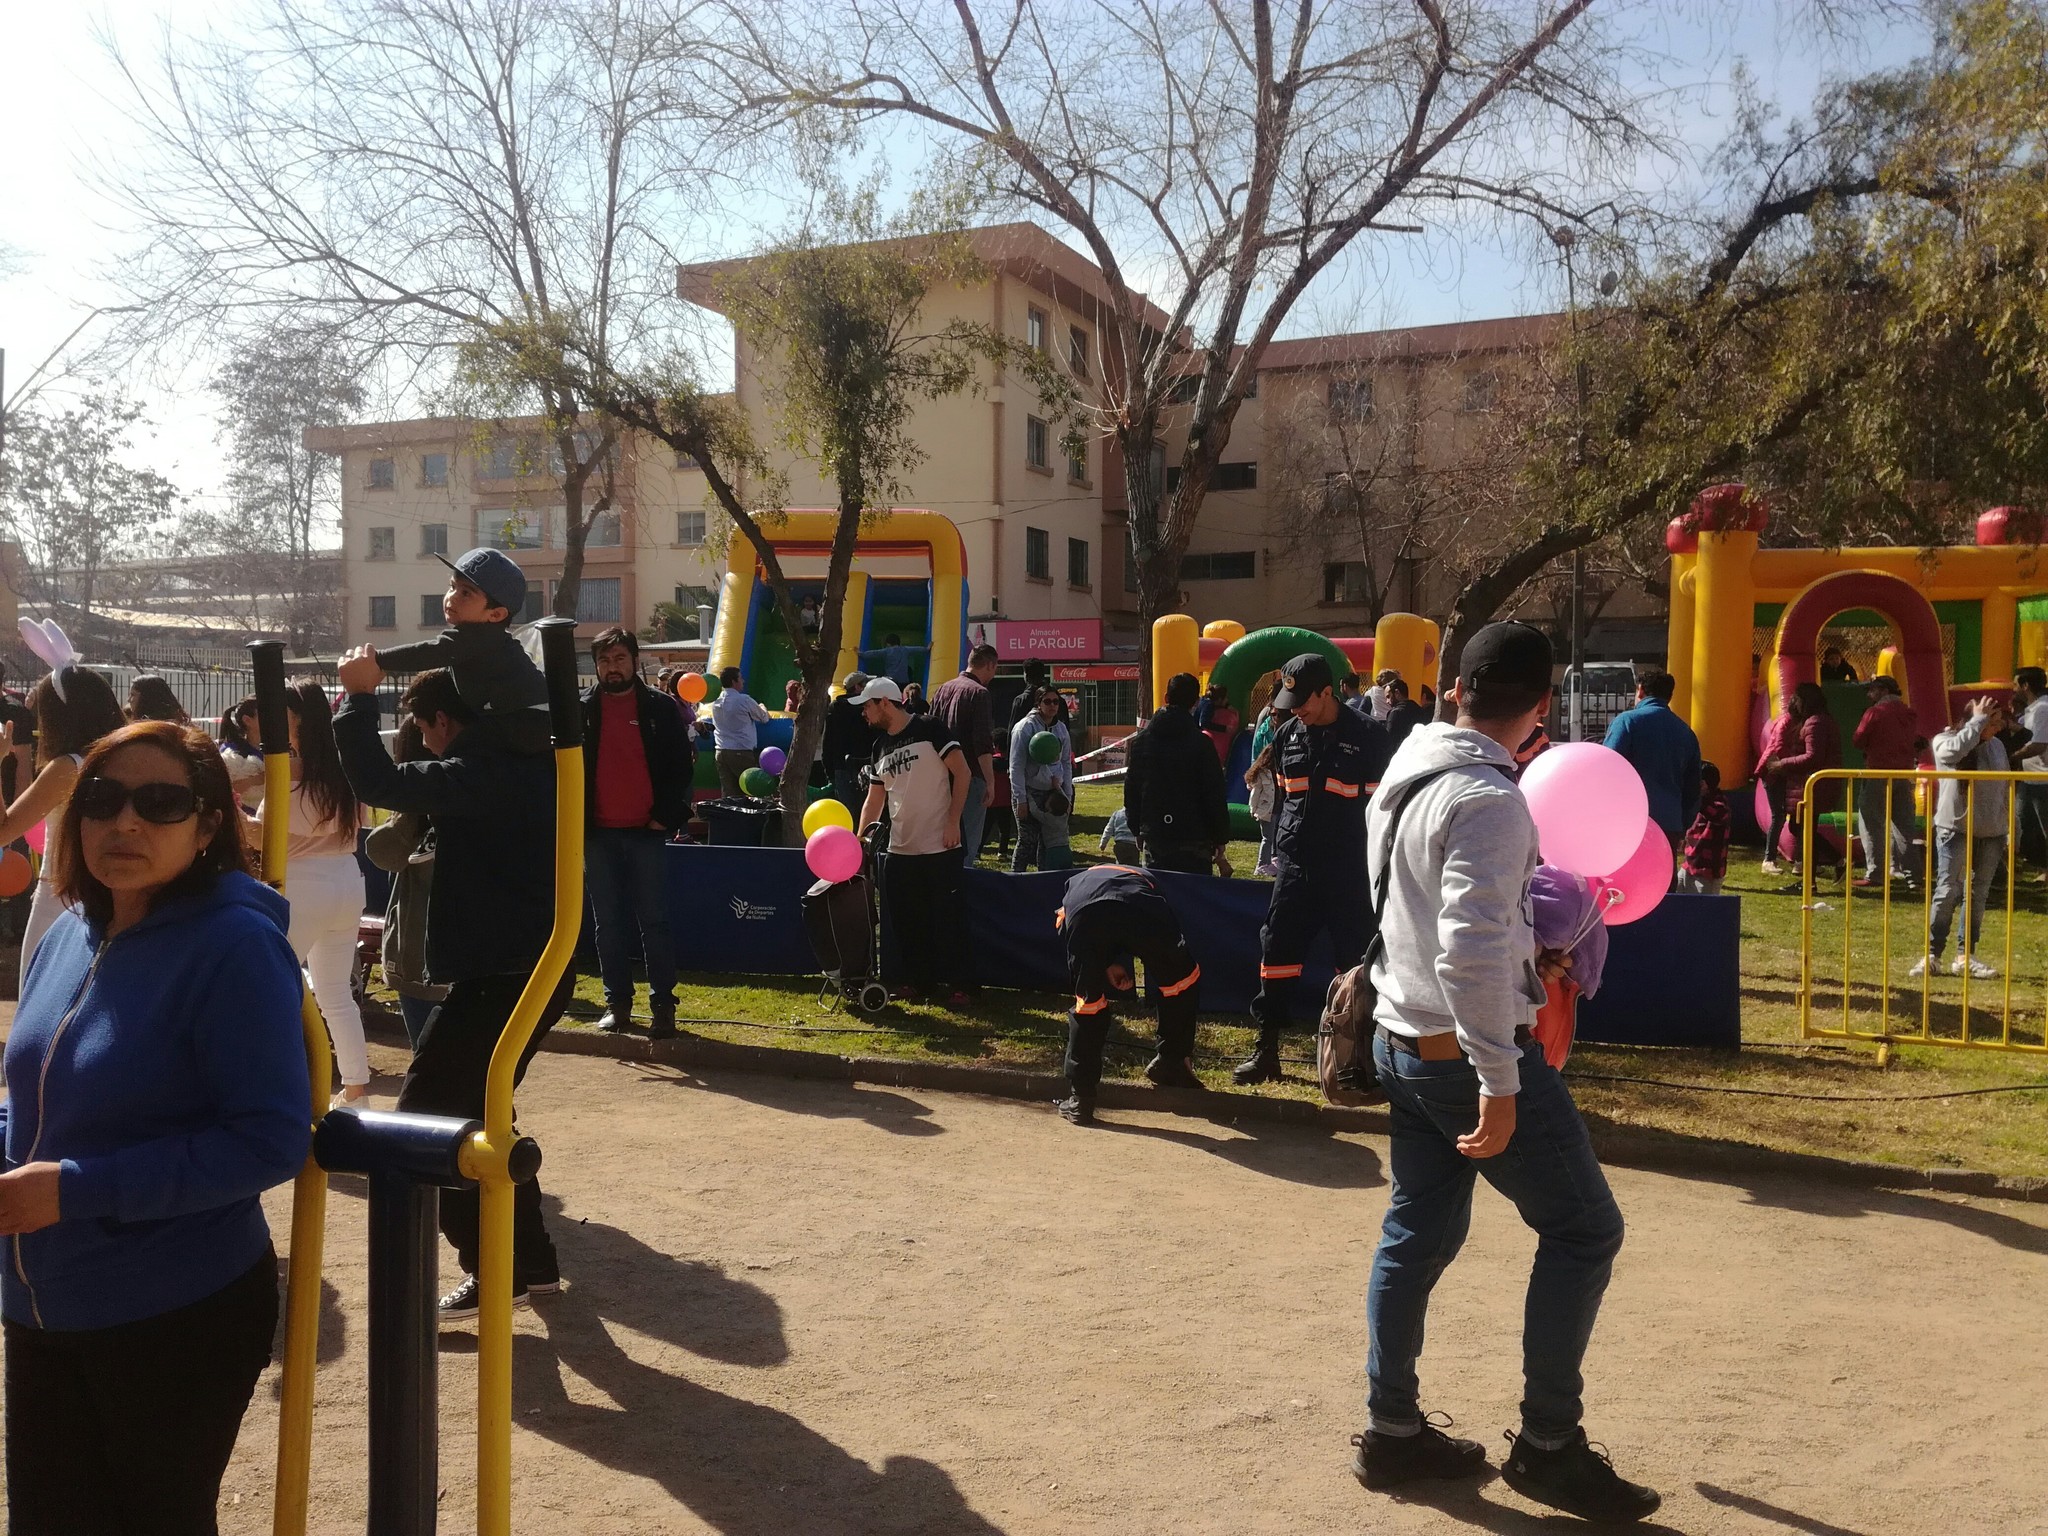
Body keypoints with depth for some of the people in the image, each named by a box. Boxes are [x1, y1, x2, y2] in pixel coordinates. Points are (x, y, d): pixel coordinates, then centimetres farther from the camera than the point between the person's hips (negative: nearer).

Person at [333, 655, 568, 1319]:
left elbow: (380, 783, -25)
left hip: (499, 975, -10)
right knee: (477, 1110, 21)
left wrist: (359, 697, -13)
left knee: (424, 1113, -2)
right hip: (539, 966, 10)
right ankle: (531, 1259, 26)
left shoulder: (481, 773, -19)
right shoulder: (528, 762, 11)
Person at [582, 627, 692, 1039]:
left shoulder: (660, 709, 2)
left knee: (653, 921, -1)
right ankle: (617, 1002, 16)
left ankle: (663, 1004, 5)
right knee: (608, 923, 7)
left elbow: (680, 766, 2)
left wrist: (667, 816, -8)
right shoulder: (581, 710, 6)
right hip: (598, 834, 2)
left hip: (646, 832, -2)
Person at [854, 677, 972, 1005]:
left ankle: (953, 983, 8)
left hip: (939, 845, -7)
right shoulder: (881, 746, 12)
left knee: (946, 916, -2)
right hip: (900, 849, 7)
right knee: (905, 917, 10)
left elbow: (962, 772, -12)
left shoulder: (928, 729, -9)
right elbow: (874, 799, 16)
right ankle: (918, 979, 23)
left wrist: (953, 822, -16)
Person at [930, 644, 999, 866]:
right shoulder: (978, 692, -12)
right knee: (968, 841, -4)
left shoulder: (943, 689, 12)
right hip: (970, 777, -8)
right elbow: (983, 744, -18)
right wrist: (990, 782, -16)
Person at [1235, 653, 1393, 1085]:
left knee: (1354, 963, 3)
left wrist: (1376, 870, -6)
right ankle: (1267, 1050, 16)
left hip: (1349, 872, -5)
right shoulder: (1288, 735, 7)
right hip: (1295, 868, 5)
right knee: (1276, 953, 6)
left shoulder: (1368, 737, -8)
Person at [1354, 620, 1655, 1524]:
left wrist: (1527, 954, 24)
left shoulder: (1407, 775, 7)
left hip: (1404, 1041, 9)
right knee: (1584, 1230, 5)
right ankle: (1548, 1446, 12)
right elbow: (1472, 951, -28)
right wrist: (1500, 1081, -24)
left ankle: (1392, 1431, 25)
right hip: (1466, 1050, -9)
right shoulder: (1486, 800, -21)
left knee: (1418, 1235, 16)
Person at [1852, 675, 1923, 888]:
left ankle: (1875, 874, -5)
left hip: (1878, 774, -6)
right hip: (1905, 774, 6)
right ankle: (1907, 872, 17)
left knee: (1871, 823, -1)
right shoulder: (1910, 714, 9)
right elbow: (1917, 742, 15)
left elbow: (1858, 741, -8)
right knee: (1902, 824, 14)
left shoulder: (1875, 712, -10)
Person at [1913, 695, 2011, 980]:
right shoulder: (1944, 740, -5)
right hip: (1955, 828, -5)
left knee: (1978, 894, 6)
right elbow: (1956, 749, -31)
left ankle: (1965, 956, 12)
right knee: (1948, 890, -8)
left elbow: (2005, 791, 16)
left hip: (1990, 832, 5)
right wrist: (1977, 720, -21)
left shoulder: (1997, 746, 11)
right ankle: (1932, 954, -1)